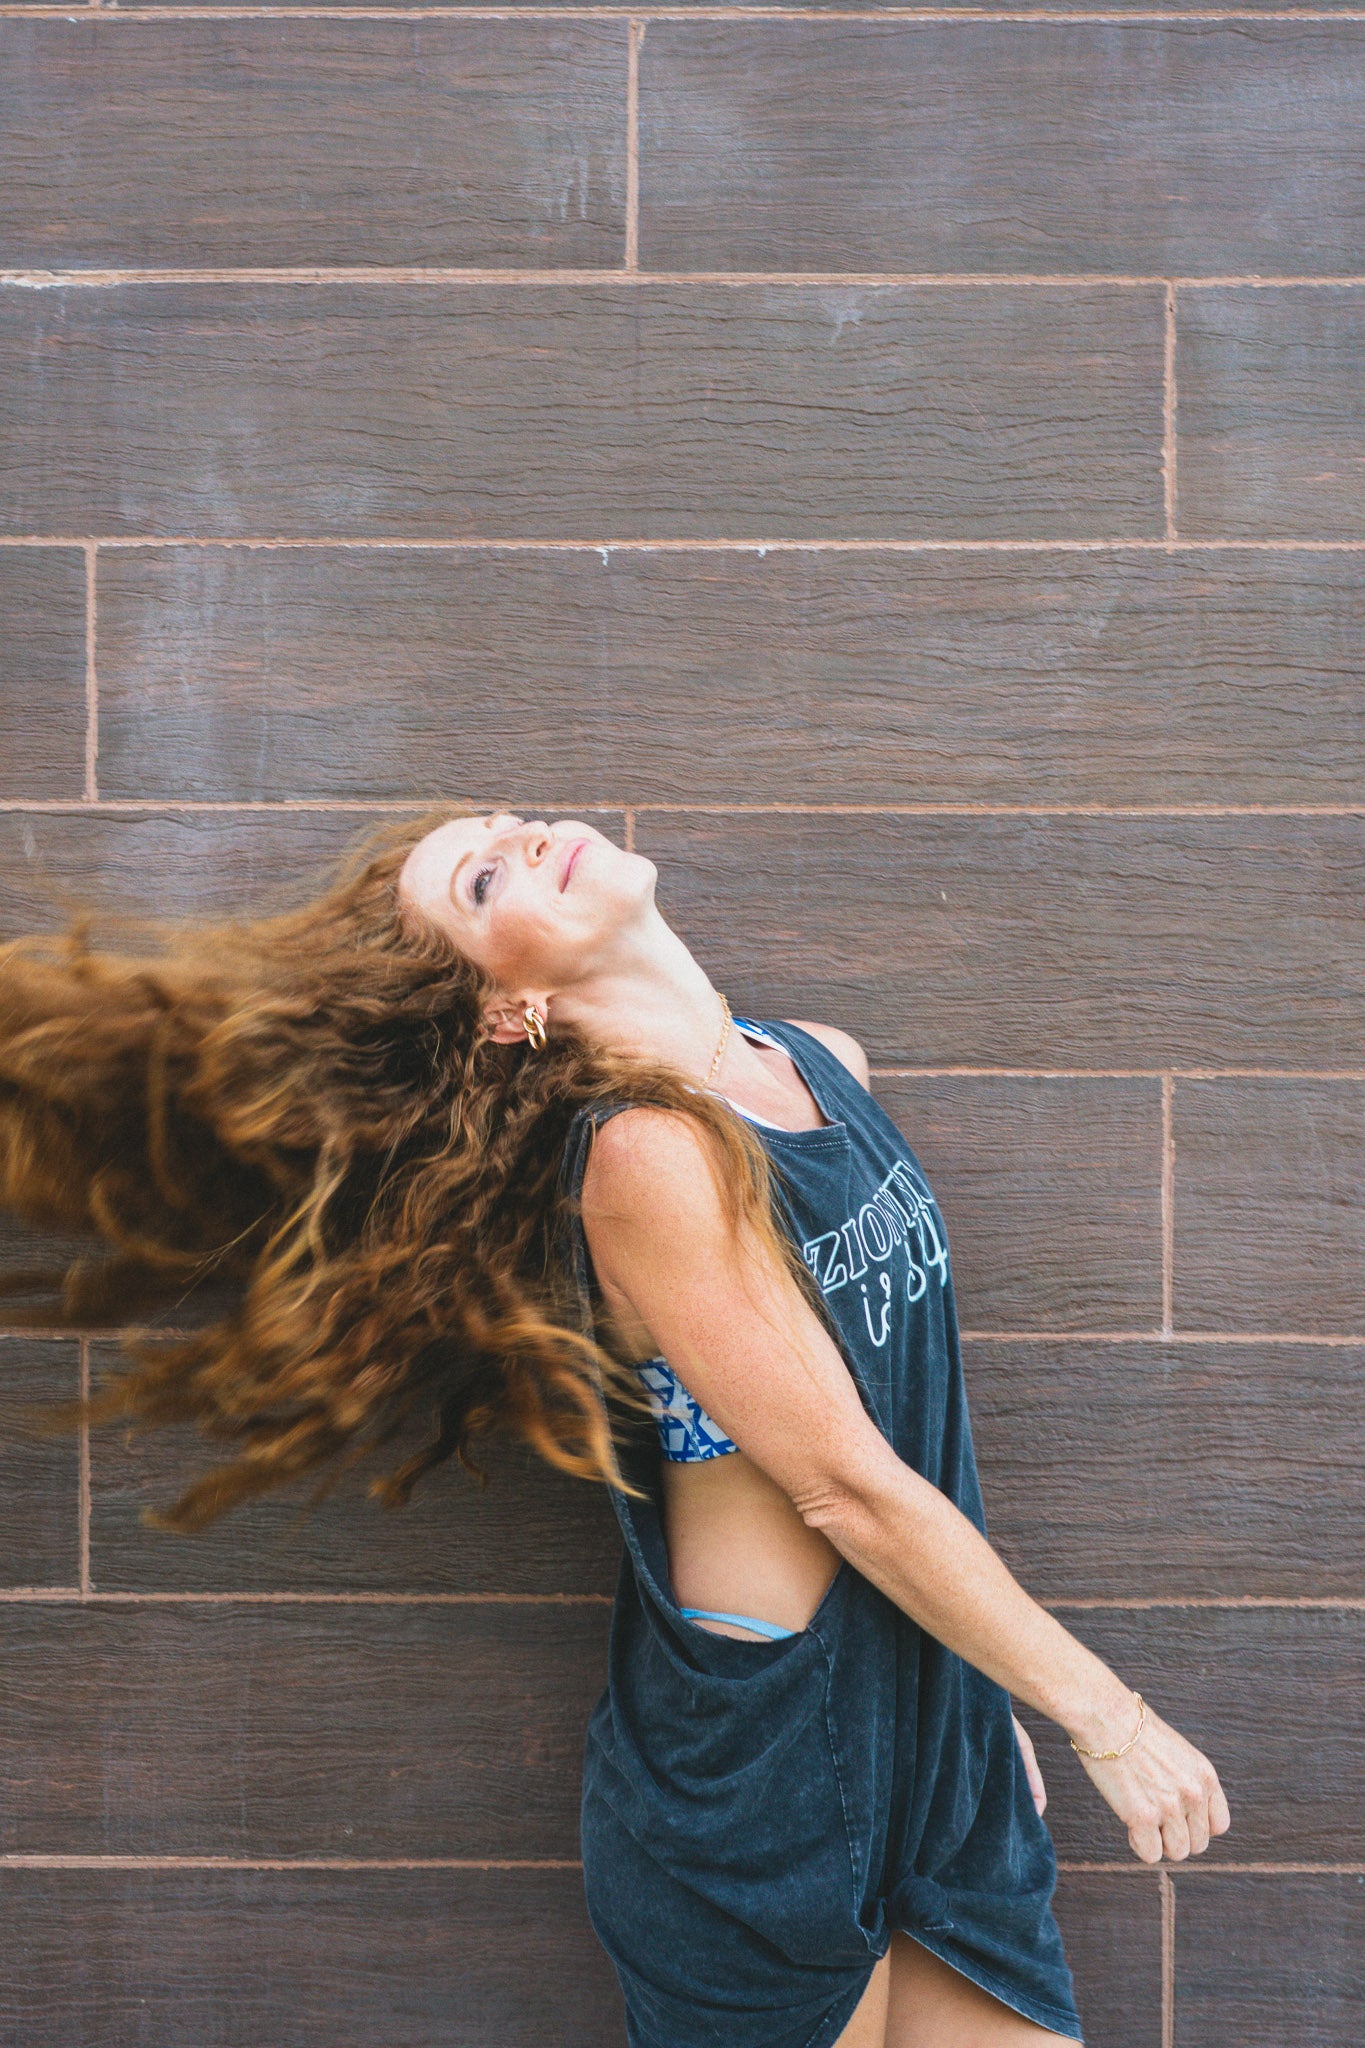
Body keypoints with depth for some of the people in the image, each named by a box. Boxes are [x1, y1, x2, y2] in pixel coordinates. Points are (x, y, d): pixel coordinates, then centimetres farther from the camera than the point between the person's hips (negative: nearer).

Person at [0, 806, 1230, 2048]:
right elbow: (849, 1486, -20)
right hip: (768, 1760, -7)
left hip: (939, 1730, 7)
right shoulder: (643, 1153, -21)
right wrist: (1108, 1716, -12)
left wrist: (994, 1705, 13)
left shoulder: (823, 1066, 4)